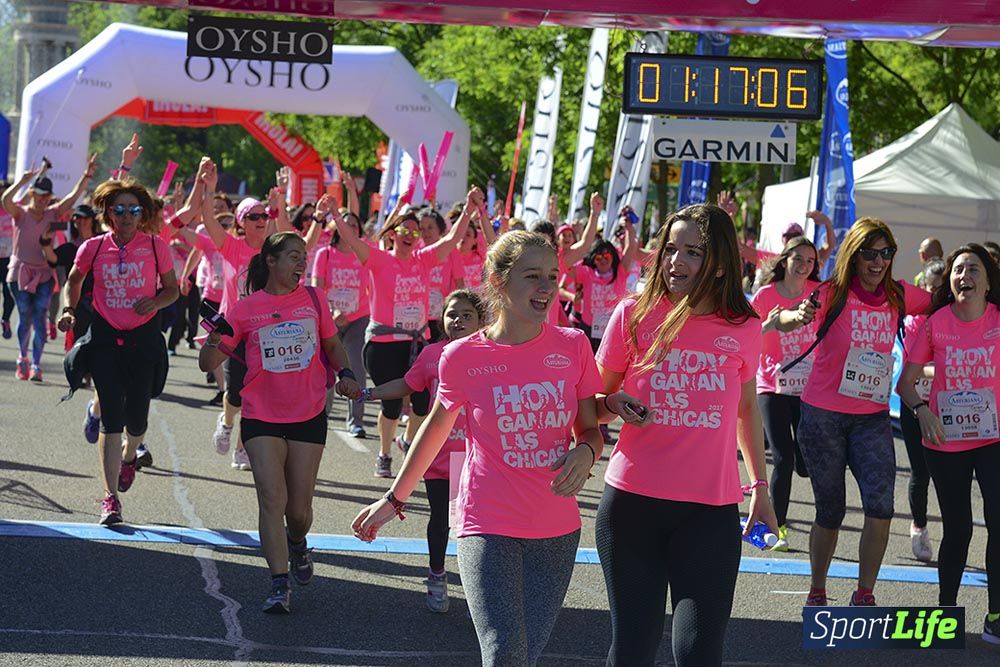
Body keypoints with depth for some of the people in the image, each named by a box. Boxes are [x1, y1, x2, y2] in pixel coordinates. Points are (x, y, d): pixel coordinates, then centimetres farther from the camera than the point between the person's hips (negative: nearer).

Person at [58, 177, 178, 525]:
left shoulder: (156, 247, -3)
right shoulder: (93, 248, -1)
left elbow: (172, 288, 6)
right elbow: (74, 281, 16)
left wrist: (156, 302, -15)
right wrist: (69, 310, 0)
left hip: (144, 338, 1)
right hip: (105, 336, 0)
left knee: (136, 417, 4)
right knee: (112, 416, -9)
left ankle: (128, 456, 43)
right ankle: (110, 497, -7)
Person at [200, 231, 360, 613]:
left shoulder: (312, 299, 4)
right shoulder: (245, 309, -2)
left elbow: (331, 344, 20)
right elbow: (208, 364, -2)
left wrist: (345, 375, 1)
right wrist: (214, 341, -24)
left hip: (309, 416, 2)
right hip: (262, 418, -2)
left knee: (299, 508, 4)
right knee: (272, 499, -13)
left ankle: (297, 545, 39)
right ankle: (279, 585, -10)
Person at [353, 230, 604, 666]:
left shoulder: (572, 346, -1)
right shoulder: (463, 357, -5)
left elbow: (591, 430, 10)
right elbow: (436, 428, 12)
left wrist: (585, 451, -14)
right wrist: (394, 500, 19)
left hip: (557, 532, 3)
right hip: (488, 527, -3)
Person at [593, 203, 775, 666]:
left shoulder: (743, 328, 3)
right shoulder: (634, 314, 0)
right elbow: (595, 401, 10)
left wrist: (760, 485, 18)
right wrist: (615, 405, -13)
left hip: (711, 511, 0)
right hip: (633, 504, 0)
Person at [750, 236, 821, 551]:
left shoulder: (818, 292, 1)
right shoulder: (766, 295, -6)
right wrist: (766, 327, -22)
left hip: (808, 386, 2)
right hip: (772, 386, -2)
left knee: (806, 461, -4)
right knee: (783, 460, -8)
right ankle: (778, 527, 4)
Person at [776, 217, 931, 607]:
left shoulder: (898, 296, 2)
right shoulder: (834, 293, -9)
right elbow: (783, 322, -24)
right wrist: (799, 316, -47)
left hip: (872, 418, 2)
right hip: (824, 416, -2)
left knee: (880, 504, -16)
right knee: (830, 512, 7)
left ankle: (864, 595, -5)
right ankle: (817, 593, 26)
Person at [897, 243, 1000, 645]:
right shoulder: (936, 323, -5)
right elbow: (905, 381, 0)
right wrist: (922, 409, -17)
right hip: (945, 442, 1)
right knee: (957, 529, 9)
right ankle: (946, 610, 27)